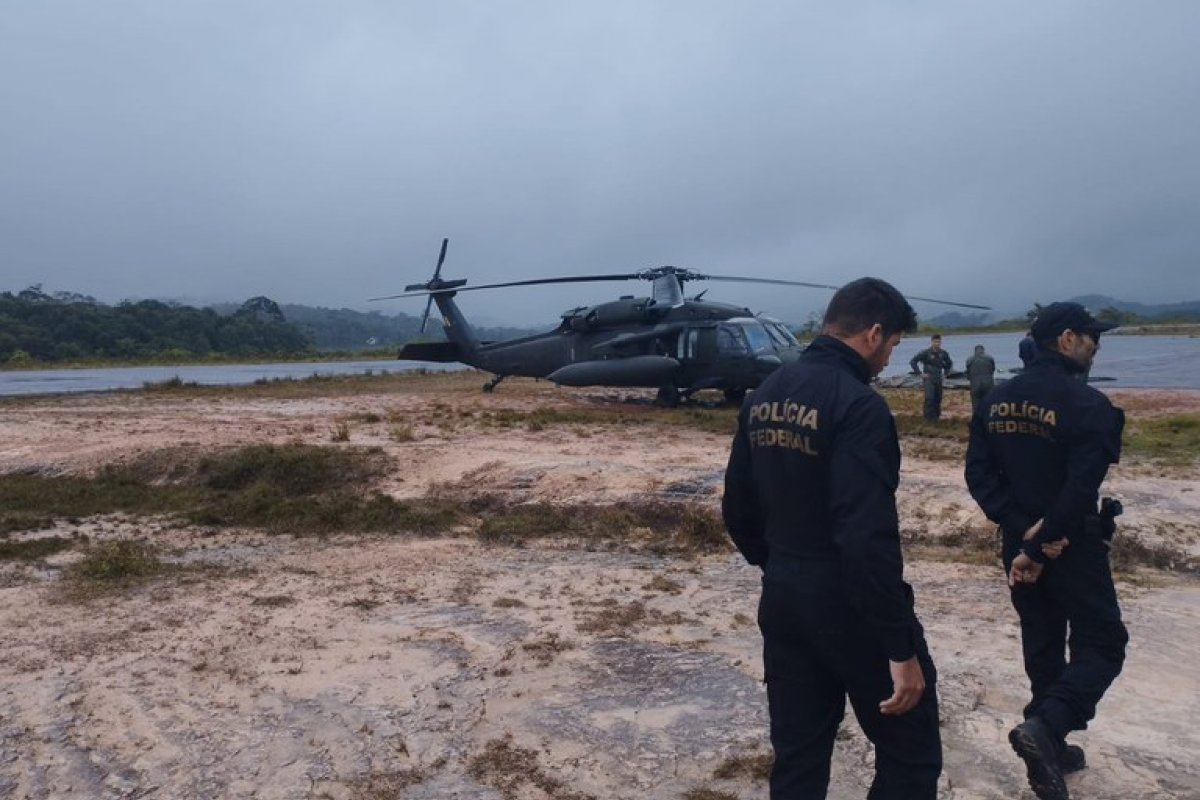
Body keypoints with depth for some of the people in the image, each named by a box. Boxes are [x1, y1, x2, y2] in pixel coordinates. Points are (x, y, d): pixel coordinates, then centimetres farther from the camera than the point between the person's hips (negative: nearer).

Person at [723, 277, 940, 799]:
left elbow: (737, 512, 11)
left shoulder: (763, 397, 6)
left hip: (782, 603, 8)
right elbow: (868, 538, -26)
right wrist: (900, 646, -20)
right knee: (911, 754, 12)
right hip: (851, 609, -7)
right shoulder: (857, 404, -19)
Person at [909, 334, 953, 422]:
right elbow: (913, 362, -11)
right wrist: (920, 374, -12)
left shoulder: (943, 353, 2)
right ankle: (929, 418, -9)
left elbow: (950, 363, 21)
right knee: (929, 398, -16)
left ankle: (936, 416, 18)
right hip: (928, 379, -5)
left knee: (938, 399, 6)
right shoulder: (926, 353, -12)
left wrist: (945, 373, 11)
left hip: (938, 379, 5)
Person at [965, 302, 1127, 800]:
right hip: (1073, 547, -6)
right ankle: (1045, 726, -11)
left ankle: (1051, 748, 27)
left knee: (1042, 645, 17)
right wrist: (1043, 545, -16)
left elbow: (979, 474, -3)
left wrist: (1023, 530, -8)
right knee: (1102, 645, 8)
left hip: (1019, 542, 6)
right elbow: (1081, 490, -24)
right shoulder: (1087, 405, -18)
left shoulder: (996, 401, 2)